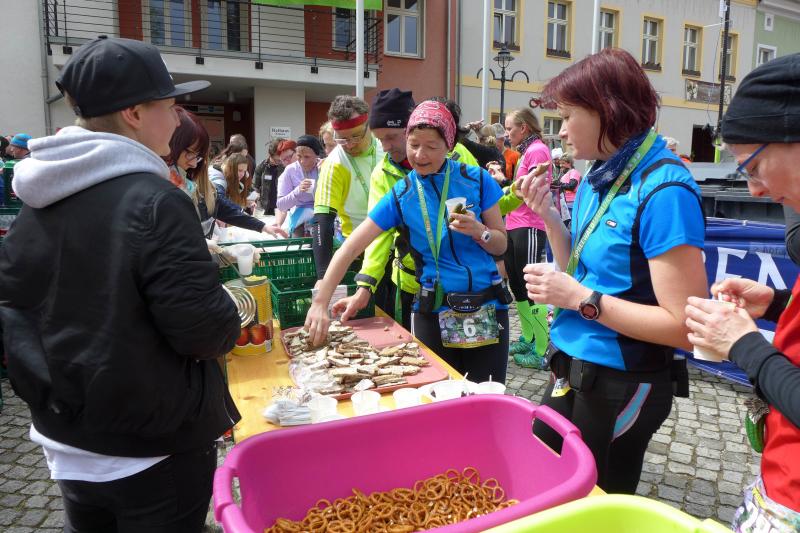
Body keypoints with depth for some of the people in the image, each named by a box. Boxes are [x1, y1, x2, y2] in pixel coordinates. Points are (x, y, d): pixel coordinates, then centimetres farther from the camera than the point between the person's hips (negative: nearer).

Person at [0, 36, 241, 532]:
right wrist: (234, 311, -4)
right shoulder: (153, 199, -23)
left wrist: (49, 392, 10)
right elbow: (205, 330, -24)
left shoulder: (41, 200, 1)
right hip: (155, 446, -7)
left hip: (70, 440, 7)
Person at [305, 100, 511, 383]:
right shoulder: (400, 195, -2)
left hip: (487, 308, 0)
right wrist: (320, 303, -15)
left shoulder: (476, 180, -4)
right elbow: (349, 249, -6)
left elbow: (501, 245, 3)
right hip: (433, 313, 1)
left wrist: (478, 231, -18)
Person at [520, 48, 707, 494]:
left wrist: (581, 298, -22)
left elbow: (685, 327, -23)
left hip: (623, 385, -8)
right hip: (573, 370, 8)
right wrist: (549, 216, -3)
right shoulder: (597, 178, 4)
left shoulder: (663, 190, -21)